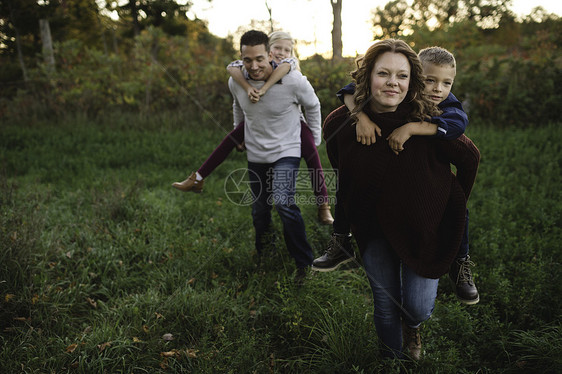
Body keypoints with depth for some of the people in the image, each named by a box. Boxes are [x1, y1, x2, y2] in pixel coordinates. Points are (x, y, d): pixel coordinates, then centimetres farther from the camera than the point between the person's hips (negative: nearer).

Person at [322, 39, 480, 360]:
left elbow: (470, 158, -5)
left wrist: (455, 206, 4)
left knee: (418, 309, -2)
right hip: (373, 229, 2)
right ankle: (393, 354, 40)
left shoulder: (427, 122, -22)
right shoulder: (340, 124, -14)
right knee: (386, 308, 11)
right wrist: (348, 219, 11)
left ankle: (412, 328, 37)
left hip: (423, 226, -1)